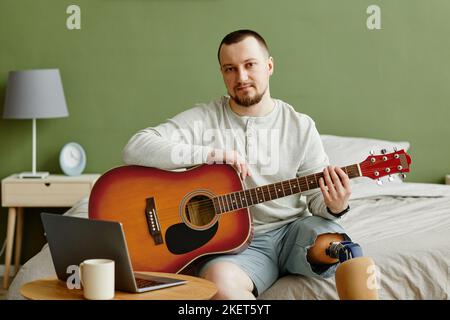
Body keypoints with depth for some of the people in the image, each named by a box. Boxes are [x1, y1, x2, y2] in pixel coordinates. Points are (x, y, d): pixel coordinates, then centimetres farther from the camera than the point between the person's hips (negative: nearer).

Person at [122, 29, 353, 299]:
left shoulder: (301, 127, 5)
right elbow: (135, 149, -13)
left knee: (331, 246, -32)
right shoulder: (204, 119, -1)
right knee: (218, 281, -36)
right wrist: (209, 153, -20)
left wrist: (335, 206, -19)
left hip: (294, 229, 2)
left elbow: (318, 196, 7)